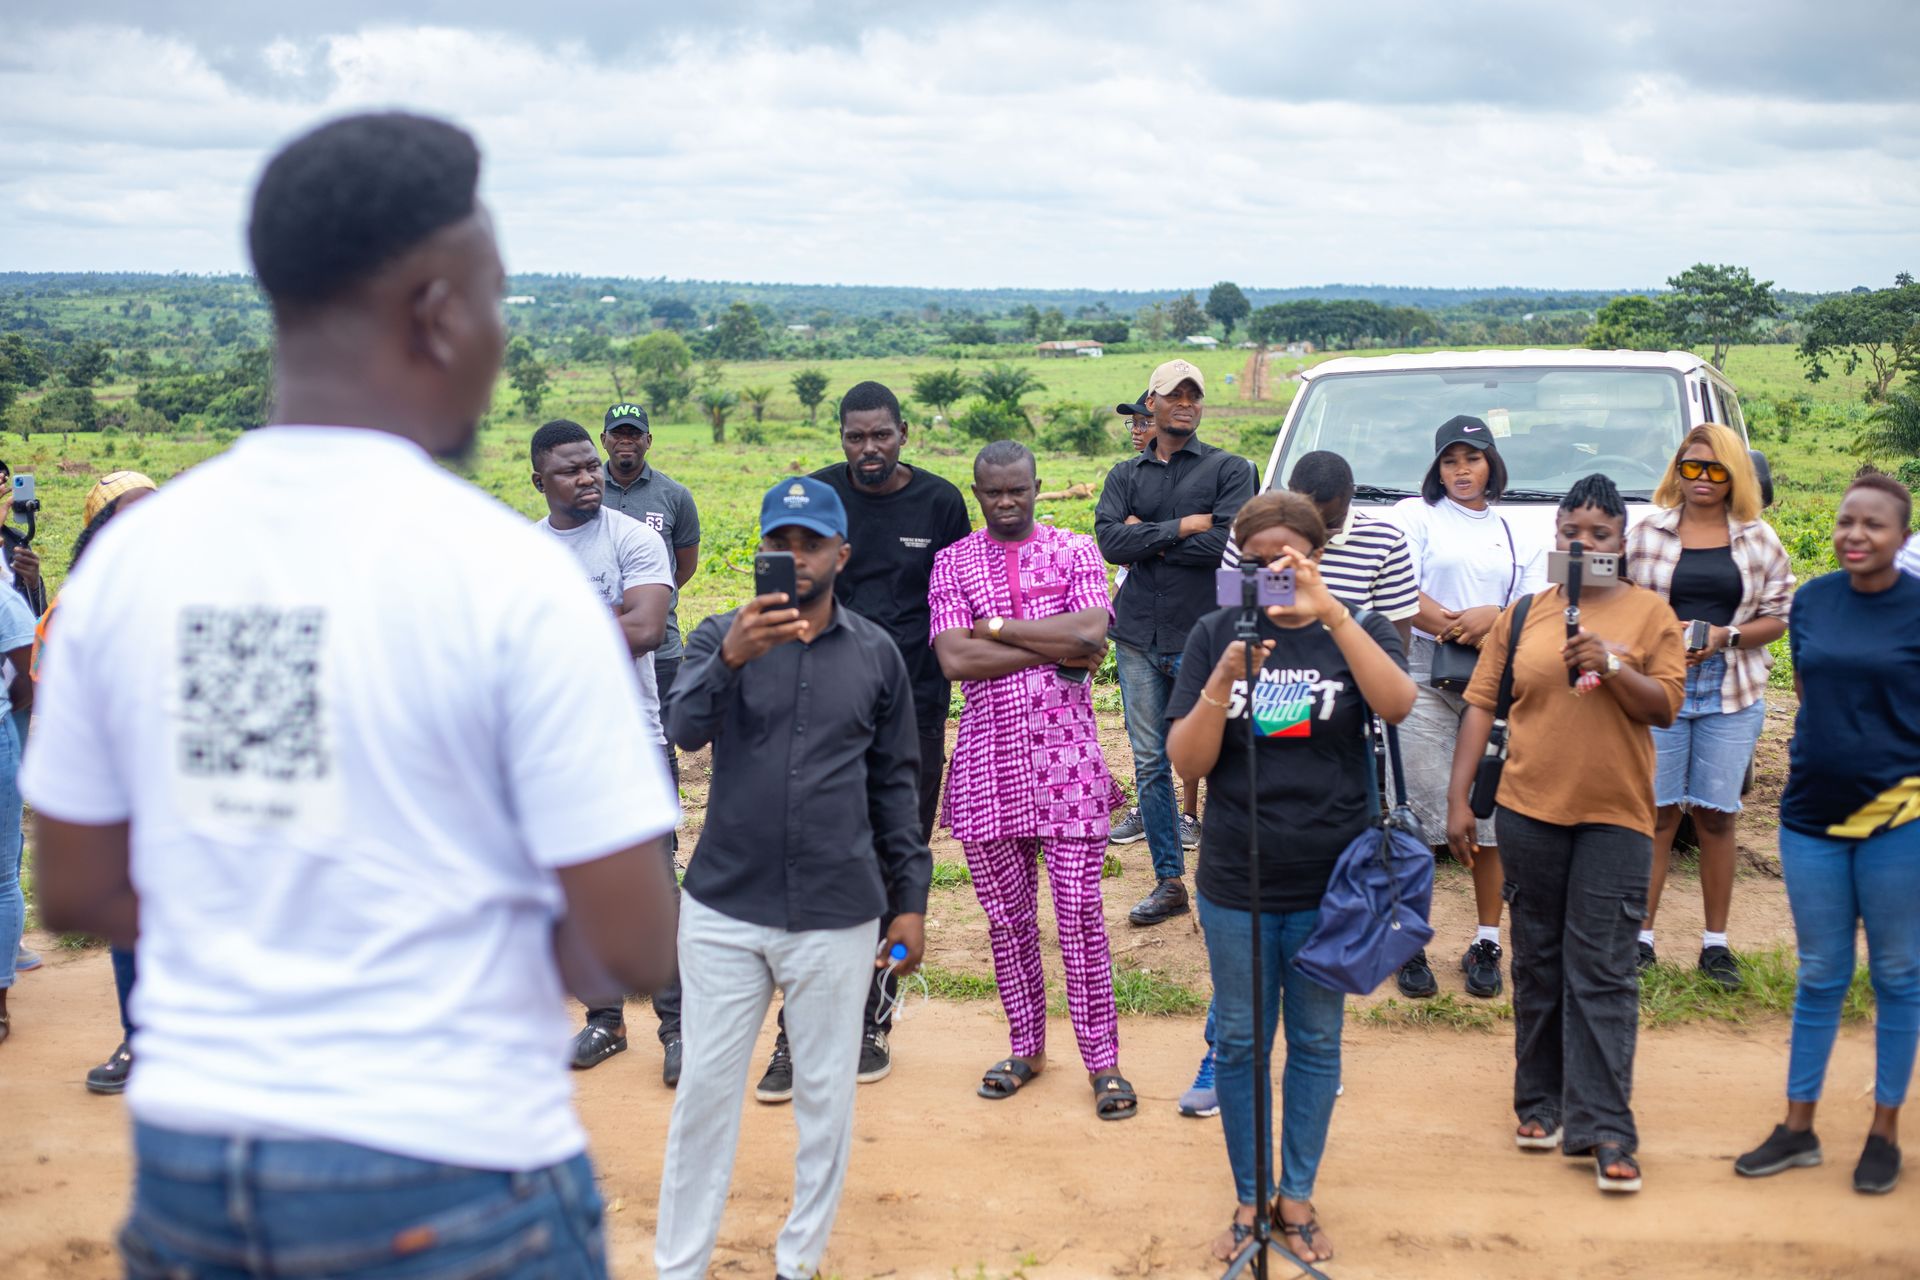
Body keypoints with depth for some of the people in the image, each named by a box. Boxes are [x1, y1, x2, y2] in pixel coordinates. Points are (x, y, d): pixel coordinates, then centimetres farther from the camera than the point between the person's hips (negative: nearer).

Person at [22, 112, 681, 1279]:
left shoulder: (128, 556, -1)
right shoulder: (511, 576, -15)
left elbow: (76, 893, 7)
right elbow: (634, 948, -14)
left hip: (186, 1163, 5)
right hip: (447, 1179, -4)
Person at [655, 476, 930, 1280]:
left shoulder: (876, 653, 3)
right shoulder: (722, 638, 0)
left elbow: (895, 783, 8)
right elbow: (685, 729, -18)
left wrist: (910, 899, 5)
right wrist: (731, 660, -37)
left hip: (838, 917, 1)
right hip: (724, 910, 0)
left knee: (826, 1094, 9)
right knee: (705, 1090, 6)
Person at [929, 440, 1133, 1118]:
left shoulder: (1074, 550, 5)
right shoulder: (953, 562, 6)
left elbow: (1092, 633, -12)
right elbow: (955, 659, -8)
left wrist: (996, 627, -9)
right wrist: (1055, 646, -10)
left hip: (1066, 755, -1)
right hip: (988, 760, 2)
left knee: (1081, 912, -2)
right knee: (1006, 915, 9)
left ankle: (1102, 1061, 7)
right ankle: (1026, 1047, 24)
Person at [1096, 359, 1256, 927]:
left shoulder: (1230, 469, 2)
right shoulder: (1125, 475, 12)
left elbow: (1224, 544, -13)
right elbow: (1110, 541, -5)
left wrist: (1148, 537, -6)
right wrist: (1184, 527, -11)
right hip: (1138, 638, 4)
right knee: (1150, 763, 7)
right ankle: (1169, 882, 16)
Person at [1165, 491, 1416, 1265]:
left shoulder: (1356, 631, -1)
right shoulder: (1215, 635, -1)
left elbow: (1396, 705, -24)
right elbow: (1187, 763, -7)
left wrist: (1331, 614, -33)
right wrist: (1224, 679, -23)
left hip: (1331, 883, 0)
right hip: (1237, 886, 0)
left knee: (1316, 1042, 11)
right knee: (1241, 1043, 10)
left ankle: (1297, 1195, 27)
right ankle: (1249, 1199, 25)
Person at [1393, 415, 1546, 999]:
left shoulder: (1518, 536, 18)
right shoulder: (1414, 515, 9)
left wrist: (1493, 618, -11)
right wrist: (1462, 630, -10)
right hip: (1425, 681, -3)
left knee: (1493, 815, 1)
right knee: (1417, 816, -7)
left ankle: (1487, 945, 9)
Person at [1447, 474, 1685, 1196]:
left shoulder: (1649, 614, 3)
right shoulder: (1523, 614, 8)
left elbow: (1665, 707, -1)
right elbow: (1481, 704, 6)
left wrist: (1613, 665, -19)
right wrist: (1459, 799, 1)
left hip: (1616, 815, -2)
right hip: (1529, 810, 2)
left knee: (1602, 972, -5)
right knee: (1537, 964, 11)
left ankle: (1603, 1130, -3)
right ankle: (1540, 1103, 23)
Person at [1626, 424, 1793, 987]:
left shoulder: (1758, 539, 8)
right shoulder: (1649, 532, 5)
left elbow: (1779, 615, 7)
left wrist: (1727, 636, -9)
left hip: (1731, 695, 1)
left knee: (1717, 815, 4)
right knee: (1657, 812, -1)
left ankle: (1716, 944, 13)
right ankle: (1642, 936, 7)